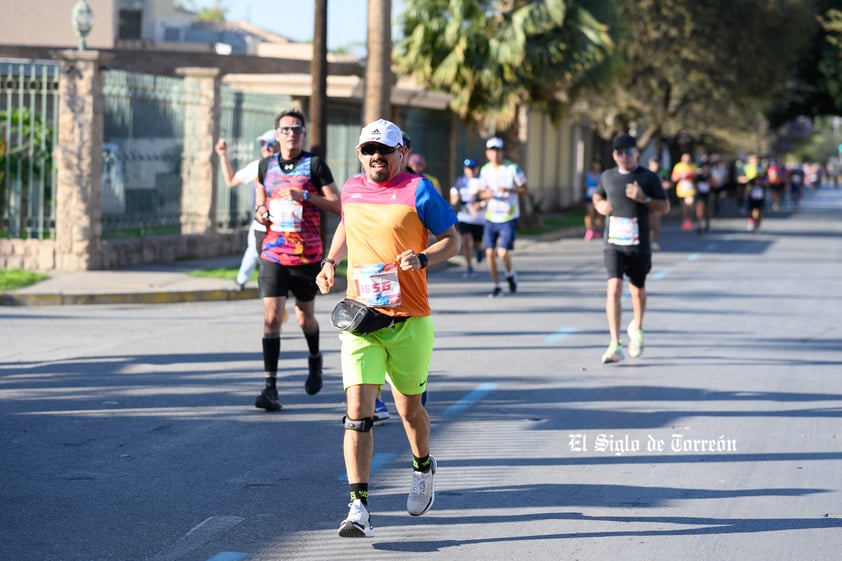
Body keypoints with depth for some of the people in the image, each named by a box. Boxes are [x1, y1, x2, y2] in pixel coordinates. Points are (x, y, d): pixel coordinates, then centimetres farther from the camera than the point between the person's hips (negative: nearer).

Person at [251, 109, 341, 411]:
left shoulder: (315, 165, -4)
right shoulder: (266, 166, 7)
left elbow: (338, 205, -7)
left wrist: (305, 196, -19)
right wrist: (260, 212, -2)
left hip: (307, 255, -2)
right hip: (273, 253, 2)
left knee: (305, 317, 14)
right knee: (271, 317, -10)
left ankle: (314, 359, 46)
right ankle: (270, 388, -11)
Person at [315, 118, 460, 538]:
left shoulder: (418, 191, -5)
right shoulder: (351, 190, 9)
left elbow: (451, 240, 0)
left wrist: (423, 258, -18)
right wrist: (331, 260, 14)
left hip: (409, 320, -2)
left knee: (408, 409, 12)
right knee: (357, 409, -12)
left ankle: (423, 468, 45)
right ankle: (359, 508, -15)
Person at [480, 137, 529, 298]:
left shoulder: (513, 169, -9)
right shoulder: (485, 170, 6)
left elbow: (525, 189, -5)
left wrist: (508, 190, -22)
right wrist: (486, 195, -8)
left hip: (509, 219, -4)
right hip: (491, 218, 4)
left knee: (503, 252, -15)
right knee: (489, 253, 0)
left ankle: (511, 274, 16)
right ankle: (496, 286, 14)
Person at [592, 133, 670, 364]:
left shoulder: (648, 178, -1)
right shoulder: (608, 176, 8)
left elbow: (665, 207, 0)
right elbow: (597, 196, 26)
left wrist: (644, 198, -17)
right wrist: (599, 205, 2)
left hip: (639, 245, 0)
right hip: (614, 244, 0)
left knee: (637, 290, 14)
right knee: (613, 289, -15)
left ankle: (637, 328, 45)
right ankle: (615, 345, -19)